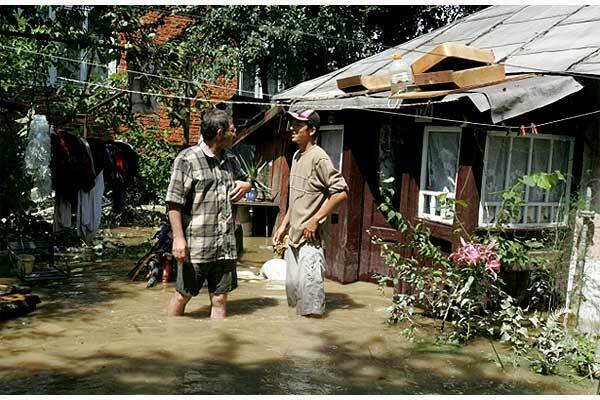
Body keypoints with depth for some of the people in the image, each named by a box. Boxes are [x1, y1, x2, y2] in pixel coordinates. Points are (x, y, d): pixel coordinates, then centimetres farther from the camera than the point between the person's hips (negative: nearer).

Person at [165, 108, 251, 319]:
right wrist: (178, 238, -17)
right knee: (182, 295, 7)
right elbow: (174, 203, -10)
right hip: (196, 245, -6)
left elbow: (244, 179, 33)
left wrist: (245, 185, 7)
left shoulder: (231, 160, 13)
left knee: (219, 299, 10)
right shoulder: (188, 159, -8)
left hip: (226, 244, 6)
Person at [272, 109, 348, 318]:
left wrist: (315, 220, -18)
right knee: (292, 285, 16)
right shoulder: (297, 156, 12)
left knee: (310, 287, -6)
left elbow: (341, 192, -19)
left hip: (310, 238, -9)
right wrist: (284, 225, 18)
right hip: (294, 237, 9)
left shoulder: (318, 157, -15)